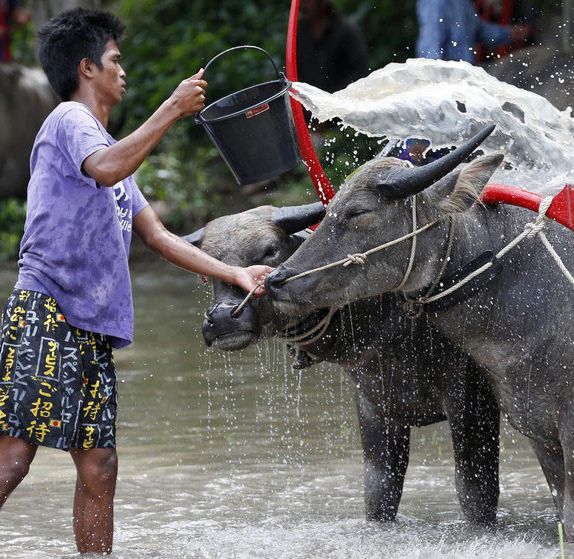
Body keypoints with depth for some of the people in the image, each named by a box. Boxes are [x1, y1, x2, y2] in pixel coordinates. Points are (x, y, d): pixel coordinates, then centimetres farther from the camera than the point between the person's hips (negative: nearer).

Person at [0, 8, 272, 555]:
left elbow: (158, 237, 29)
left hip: (92, 331, 9)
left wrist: (235, 274, 25)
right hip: (46, 316, -9)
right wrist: (173, 109, -20)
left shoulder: (104, 141, 27)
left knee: (98, 468, 6)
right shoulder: (69, 120, -1)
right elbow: (105, 169, -24)